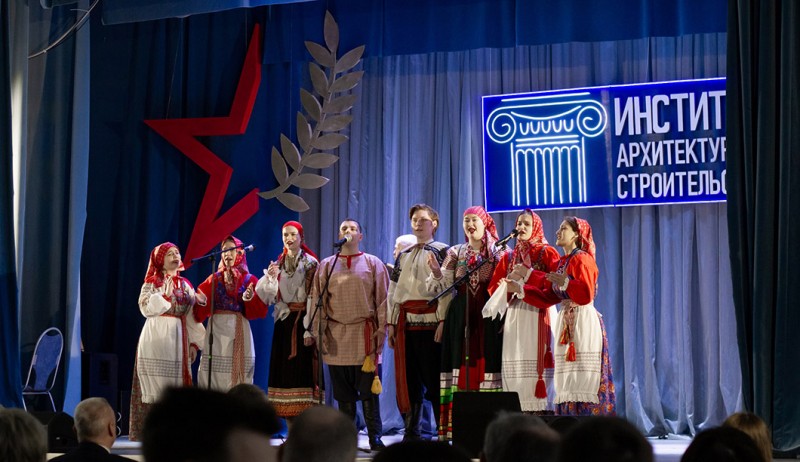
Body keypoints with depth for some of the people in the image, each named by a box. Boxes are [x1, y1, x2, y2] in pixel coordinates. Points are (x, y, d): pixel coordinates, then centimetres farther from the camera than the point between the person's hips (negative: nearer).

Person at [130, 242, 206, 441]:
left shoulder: (185, 284, 15)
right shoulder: (152, 281, 1)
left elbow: (191, 316, 14)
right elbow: (146, 308, -10)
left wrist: (194, 343, 9)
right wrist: (165, 294, -16)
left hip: (178, 339, 5)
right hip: (157, 338, -5)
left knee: (176, 383, 4)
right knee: (156, 384, -8)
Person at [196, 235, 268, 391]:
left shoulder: (249, 280, 7)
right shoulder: (214, 279, 11)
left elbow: (259, 310, -2)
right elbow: (201, 310, 2)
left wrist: (249, 299, -19)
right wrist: (200, 300, -18)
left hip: (239, 331, -1)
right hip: (217, 331, 1)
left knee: (238, 373, -2)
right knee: (215, 373, -3)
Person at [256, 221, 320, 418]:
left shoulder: (310, 263, -1)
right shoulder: (278, 264, 13)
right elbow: (267, 295, 6)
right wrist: (270, 277, -13)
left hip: (304, 320, -4)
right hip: (284, 320, 4)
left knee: (303, 364, -9)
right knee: (285, 367, 2)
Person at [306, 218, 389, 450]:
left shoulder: (373, 263, 8)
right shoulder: (326, 265, 13)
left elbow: (383, 299, 5)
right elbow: (317, 300, 9)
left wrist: (381, 330, -4)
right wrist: (314, 331, 1)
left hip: (365, 334, -2)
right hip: (336, 336, 2)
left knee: (368, 390, -4)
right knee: (343, 392, 4)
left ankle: (375, 438, 1)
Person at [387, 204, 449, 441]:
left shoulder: (441, 251, 2)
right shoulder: (403, 256, 21)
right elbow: (393, 292, 19)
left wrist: (443, 321, -16)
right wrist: (391, 322, 10)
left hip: (430, 321, -6)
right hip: (405, 322, 6)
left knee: (434, 377, -5)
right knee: (408, 378, 6)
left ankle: (443, 430, 1)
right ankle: (411, 432, 12)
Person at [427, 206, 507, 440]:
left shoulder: (498, 253, 5)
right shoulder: (455, 253, 12)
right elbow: (444, 286, 6)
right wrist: (436, 272, -11)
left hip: (489, 316, -2)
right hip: (461, 316, 2)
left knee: (487, 363, -6)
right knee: (461, 365, -2)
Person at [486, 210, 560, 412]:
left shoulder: (547, 253, 7)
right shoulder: (509, 257, 19)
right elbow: (493, 288, 11)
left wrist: (528, 274, -11)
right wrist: (510, 287, -8)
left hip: (539, 317, -4)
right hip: (514, 318, 4)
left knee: (537, 364, -12)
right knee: (514, 368, -3)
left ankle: (542, 411, -13)